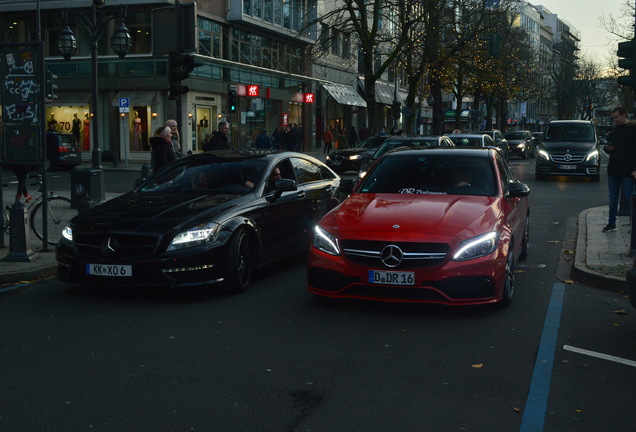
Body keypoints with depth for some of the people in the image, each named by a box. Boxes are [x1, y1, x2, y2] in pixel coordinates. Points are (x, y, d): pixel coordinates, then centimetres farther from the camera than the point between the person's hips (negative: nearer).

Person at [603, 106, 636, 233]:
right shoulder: (614, 132, 15)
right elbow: (607, 147, 25)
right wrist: (607, 148, 0)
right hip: (613, 170, 6)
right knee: (613, 198, 11)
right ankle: (611, 223, 19)